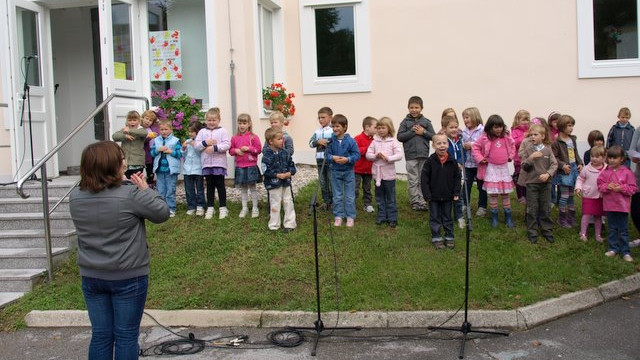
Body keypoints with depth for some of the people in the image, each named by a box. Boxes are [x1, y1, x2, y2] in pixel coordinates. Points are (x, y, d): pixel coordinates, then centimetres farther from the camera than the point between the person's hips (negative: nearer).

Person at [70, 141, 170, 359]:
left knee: (101, 335, 15)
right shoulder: (131, 194, -20)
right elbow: (162, 213, -9)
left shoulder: (75, 197, -3)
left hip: (91, 276, 5)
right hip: (128, 277, -5)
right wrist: (145, 190, 3)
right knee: (126, 336, 8)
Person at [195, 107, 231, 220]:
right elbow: (196, 146, 2)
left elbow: (227, 145, -11)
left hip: (219, 163, -3)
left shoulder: (222, 131, -1)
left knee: (220, 185, 3)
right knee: (210, 186, 10)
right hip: (206, 163, 3)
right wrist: (205, 143, -15)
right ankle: (210, 208, 18)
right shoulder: (202, 132, 8)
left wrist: (214, 148, -19)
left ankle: (223, 208, 11)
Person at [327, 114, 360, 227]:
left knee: (349, 196, 7)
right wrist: (333, 158, -24)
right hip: (335, 172, 2)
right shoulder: (331, 140, -7)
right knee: (337, 196, 11)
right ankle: (338, 216, 21)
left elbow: (357, 155, -11)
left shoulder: (350, 141, -12)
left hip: (348, 171, -2)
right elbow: (327, 154, -4)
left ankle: (350, 217, 17)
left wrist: (347, 159, -26)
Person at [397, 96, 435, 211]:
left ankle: (422, 201, 12)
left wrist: (423, 132, -10)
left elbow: (434, 136, 5)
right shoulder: (405, 122, 3)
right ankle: (415, 202, 8)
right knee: (413, 180, 2)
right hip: (410, 155, -1)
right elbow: (400, 136, -6)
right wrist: (412, 131, -13)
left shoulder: (426, 122, 6)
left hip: (424, 155, 1)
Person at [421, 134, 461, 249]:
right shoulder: (430, 161, -11)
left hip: (448, 196, 2)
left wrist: (456, 192, -3)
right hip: (434, 196, -1)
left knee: (447, 217, 14)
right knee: (435, 218, 8)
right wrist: (427, 194, -12)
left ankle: (449, 237, 25)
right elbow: (424, 178, -9)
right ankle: (436, 238, 18)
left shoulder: (452, 161, -5)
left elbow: (457, 177, 3)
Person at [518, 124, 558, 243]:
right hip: (531, 182, -1)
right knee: (532, 209, 4)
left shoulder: (547, 149, -1)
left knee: (545, 208, 9)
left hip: (545, 182, 1)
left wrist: (548, 174, -17)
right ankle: (532, 232, 14)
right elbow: (523, 166, -6)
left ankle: (547, 230, 22)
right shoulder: (527, 149, -4)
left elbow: (554, 164, -2)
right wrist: (531, 158, -22)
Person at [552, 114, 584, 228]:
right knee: (564, 196, -2)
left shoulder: (572, 139, 9)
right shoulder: (557, 142, -14)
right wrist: (563, 165, -20)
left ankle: (571, 218, 23)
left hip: (574, 169, 7)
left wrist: (580, 163, 5)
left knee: (571, 195, 14)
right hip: (564, 172, -7)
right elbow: (554, 157, -14)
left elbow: (576, 153, 18)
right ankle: (562, 219, 9)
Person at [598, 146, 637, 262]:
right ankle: (613, 248, 25)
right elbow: (600, 185, 4)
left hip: (622, 205, -3)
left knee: (623, 230, 4)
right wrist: (607, 187, -16)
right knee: (612, 229, 13)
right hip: (609, 205, 3)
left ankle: (625, 252, 12)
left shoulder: (627, 172, -8)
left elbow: (633, 188, -6)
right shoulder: (605, 172, 1)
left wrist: (621, 188, -20)